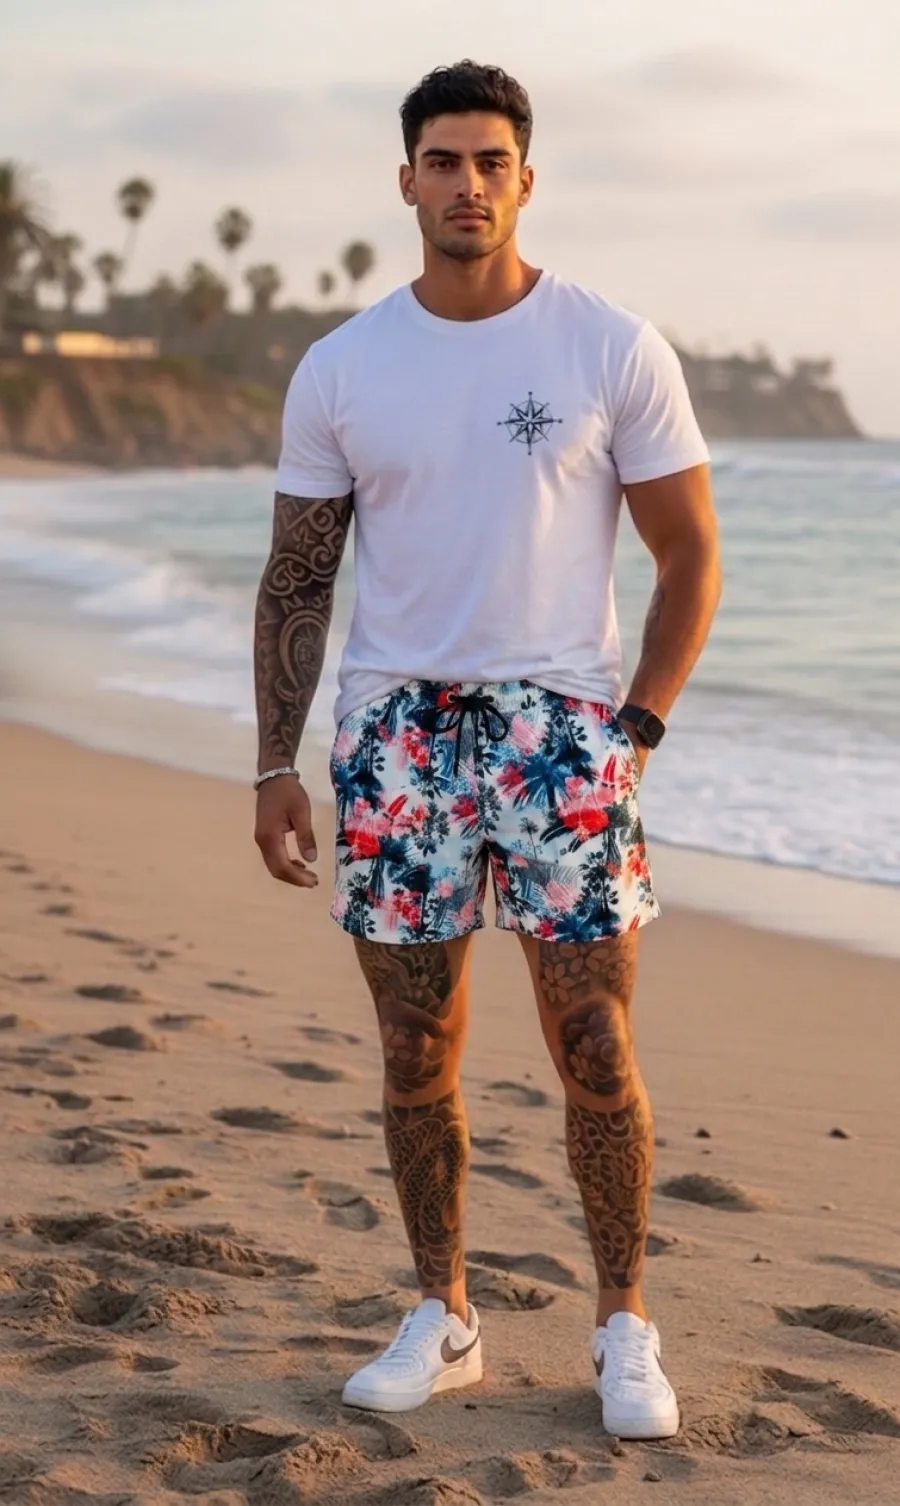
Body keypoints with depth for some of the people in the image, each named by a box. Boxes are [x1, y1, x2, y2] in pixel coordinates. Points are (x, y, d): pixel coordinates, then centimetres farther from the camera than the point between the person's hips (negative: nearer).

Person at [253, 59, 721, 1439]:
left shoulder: (617, 352, -2)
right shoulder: (338, 370, 4)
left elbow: (691, 556, 2)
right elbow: (297, 581, 8)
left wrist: (638, 730, -4)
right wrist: (276, 765, 3)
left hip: (560, 719, -2)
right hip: (395, 724, 2)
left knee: (596, 1051, -2)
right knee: (418, 1051, 7)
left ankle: (624, 1327, 14)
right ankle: (443, 1319, 21)